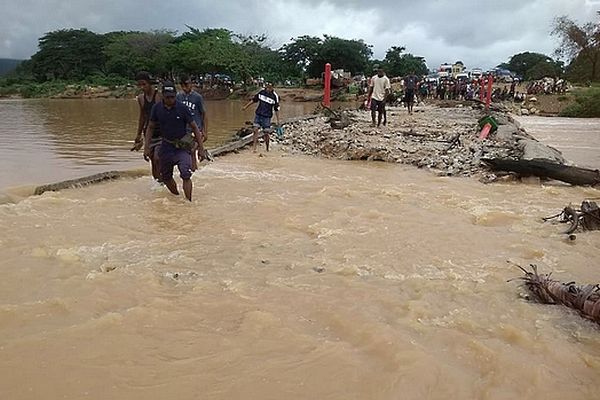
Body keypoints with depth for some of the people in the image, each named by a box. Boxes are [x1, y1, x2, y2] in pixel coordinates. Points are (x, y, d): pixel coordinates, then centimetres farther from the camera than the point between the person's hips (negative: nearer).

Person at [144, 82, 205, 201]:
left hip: (182, 146, -4)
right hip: (166, 146, 4)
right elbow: (150, 127, 9)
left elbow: (194, 127, -5)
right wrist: (147, 146, 4)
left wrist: (200, 147, -7)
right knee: (166, 177, 12)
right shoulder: (157, 108, -4)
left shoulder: (182, 108, -11)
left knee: (185, 174, -22)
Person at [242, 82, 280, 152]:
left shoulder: (275, 96, -9)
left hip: (267, 117, -3)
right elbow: (254, 99, 14)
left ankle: (267, 149, 17)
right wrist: (246, 106, 16)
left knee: (266, 133, -1)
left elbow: (276, 109, -4)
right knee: (255, 129, -6)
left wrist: (278, 120, -3)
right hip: (258, 114, 3)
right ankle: (254, 148, -5)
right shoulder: (261, 92, 1)